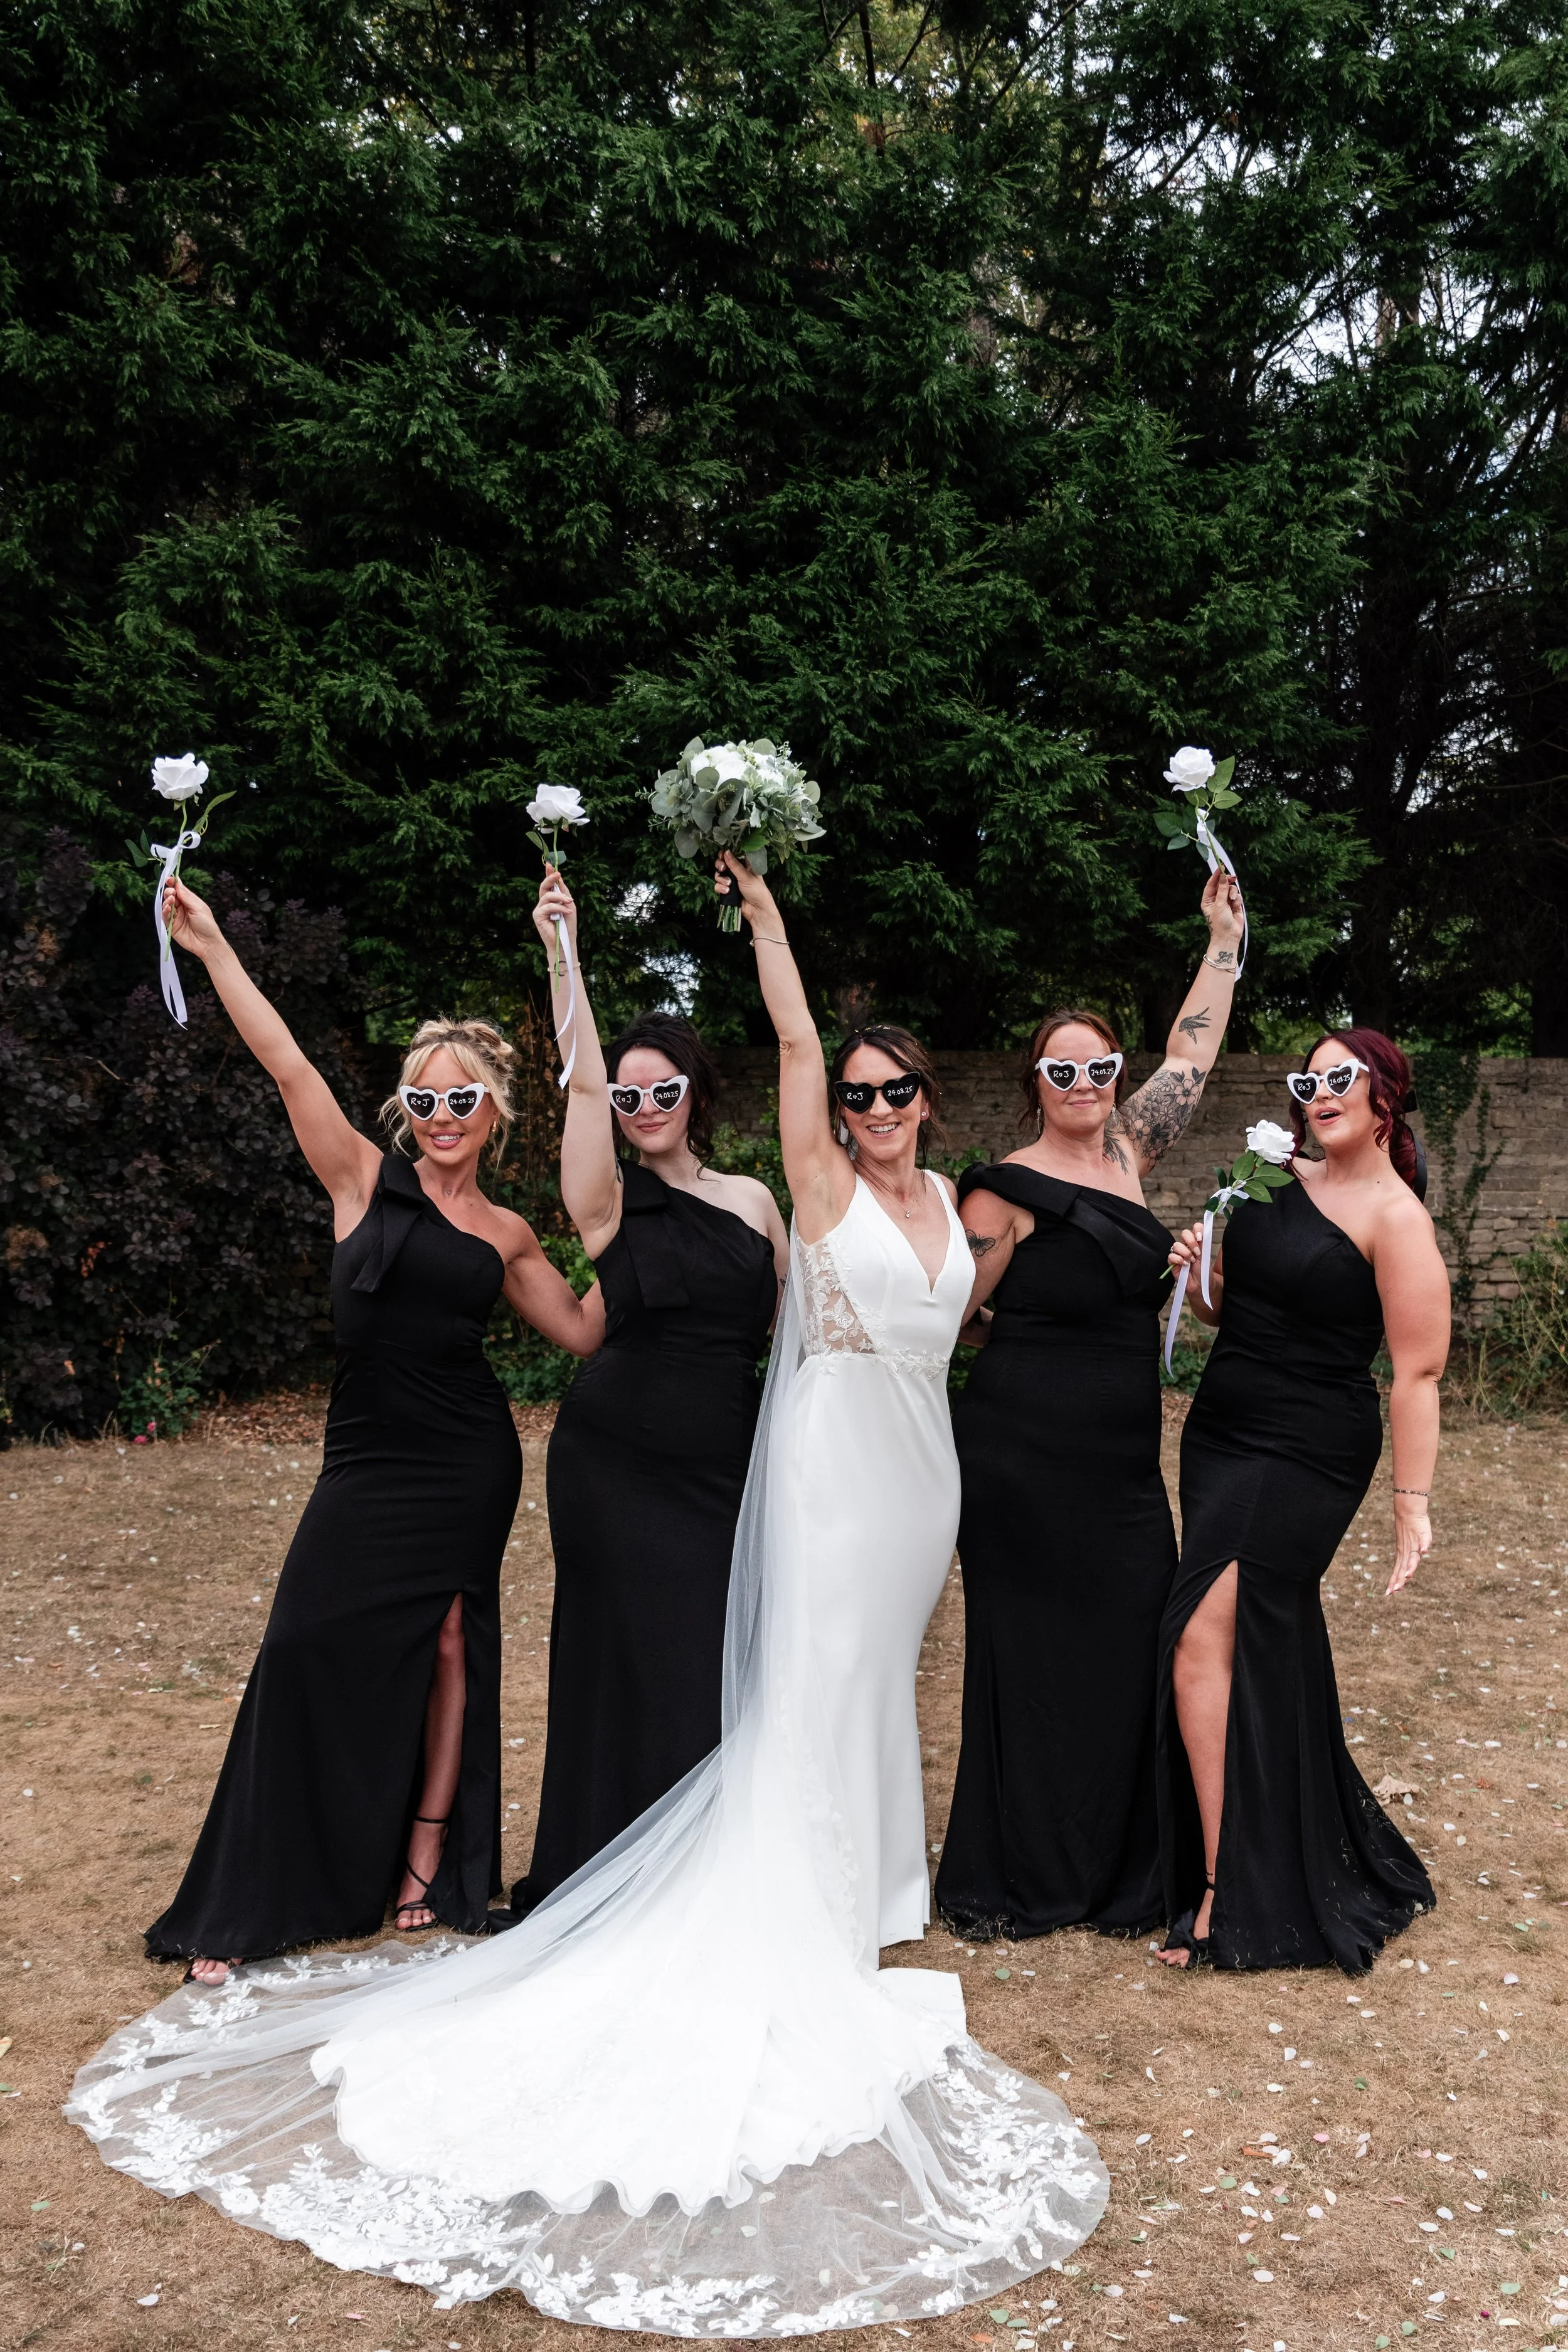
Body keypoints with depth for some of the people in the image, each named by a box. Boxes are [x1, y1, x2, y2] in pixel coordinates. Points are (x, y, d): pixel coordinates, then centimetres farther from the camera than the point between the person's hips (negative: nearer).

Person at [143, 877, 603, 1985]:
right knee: (314, 1652, -4)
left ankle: (427, 1864, 22)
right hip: (369, 1462, -1)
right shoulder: (366, 1181, 3)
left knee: (447, 1647, 6)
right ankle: (249, 1907, 7)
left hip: (465, 1466, 1)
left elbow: (582, 1330, 12)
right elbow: (288, 1063, -4)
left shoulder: (506, 1234, 8)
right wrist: (212, 946, -8)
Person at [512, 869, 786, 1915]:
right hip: (618, 1461, -3)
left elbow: (794, 1326, 13)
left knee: (725, 1664, 6)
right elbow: (582, 1082, -15)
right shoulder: (609, 1202, -2)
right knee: (635, 1659, 2)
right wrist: (564, 956, -21)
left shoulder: (752, 1199, 8)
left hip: (729, 1463, 3)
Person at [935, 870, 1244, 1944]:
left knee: (1136, 1648, 5)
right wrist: (1041, 1333, 4)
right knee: (1033, 1654, 1)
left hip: (1124, 1461, 6)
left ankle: (1121, 1875, 17)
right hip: (1026, 1453, -6)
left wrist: (1227, 940, 21)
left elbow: (1190, 1056, 18)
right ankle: (1019, 1883, 15)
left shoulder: (1126, 1151, 10)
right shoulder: (1008, 1190, -8)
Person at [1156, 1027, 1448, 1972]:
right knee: (1268, 1649, 15)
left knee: (1206, 1642, -14)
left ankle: (1227, 1895, -7)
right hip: (1221, 1435, 8)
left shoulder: (1395, 1216, -12)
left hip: (1307, 1458, -8)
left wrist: (1413, 1503, -17)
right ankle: (1298, 1854, 32)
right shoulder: (1282, 1184, 10)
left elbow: (1419, 1373, -14)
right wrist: (1202, 1272, -1)